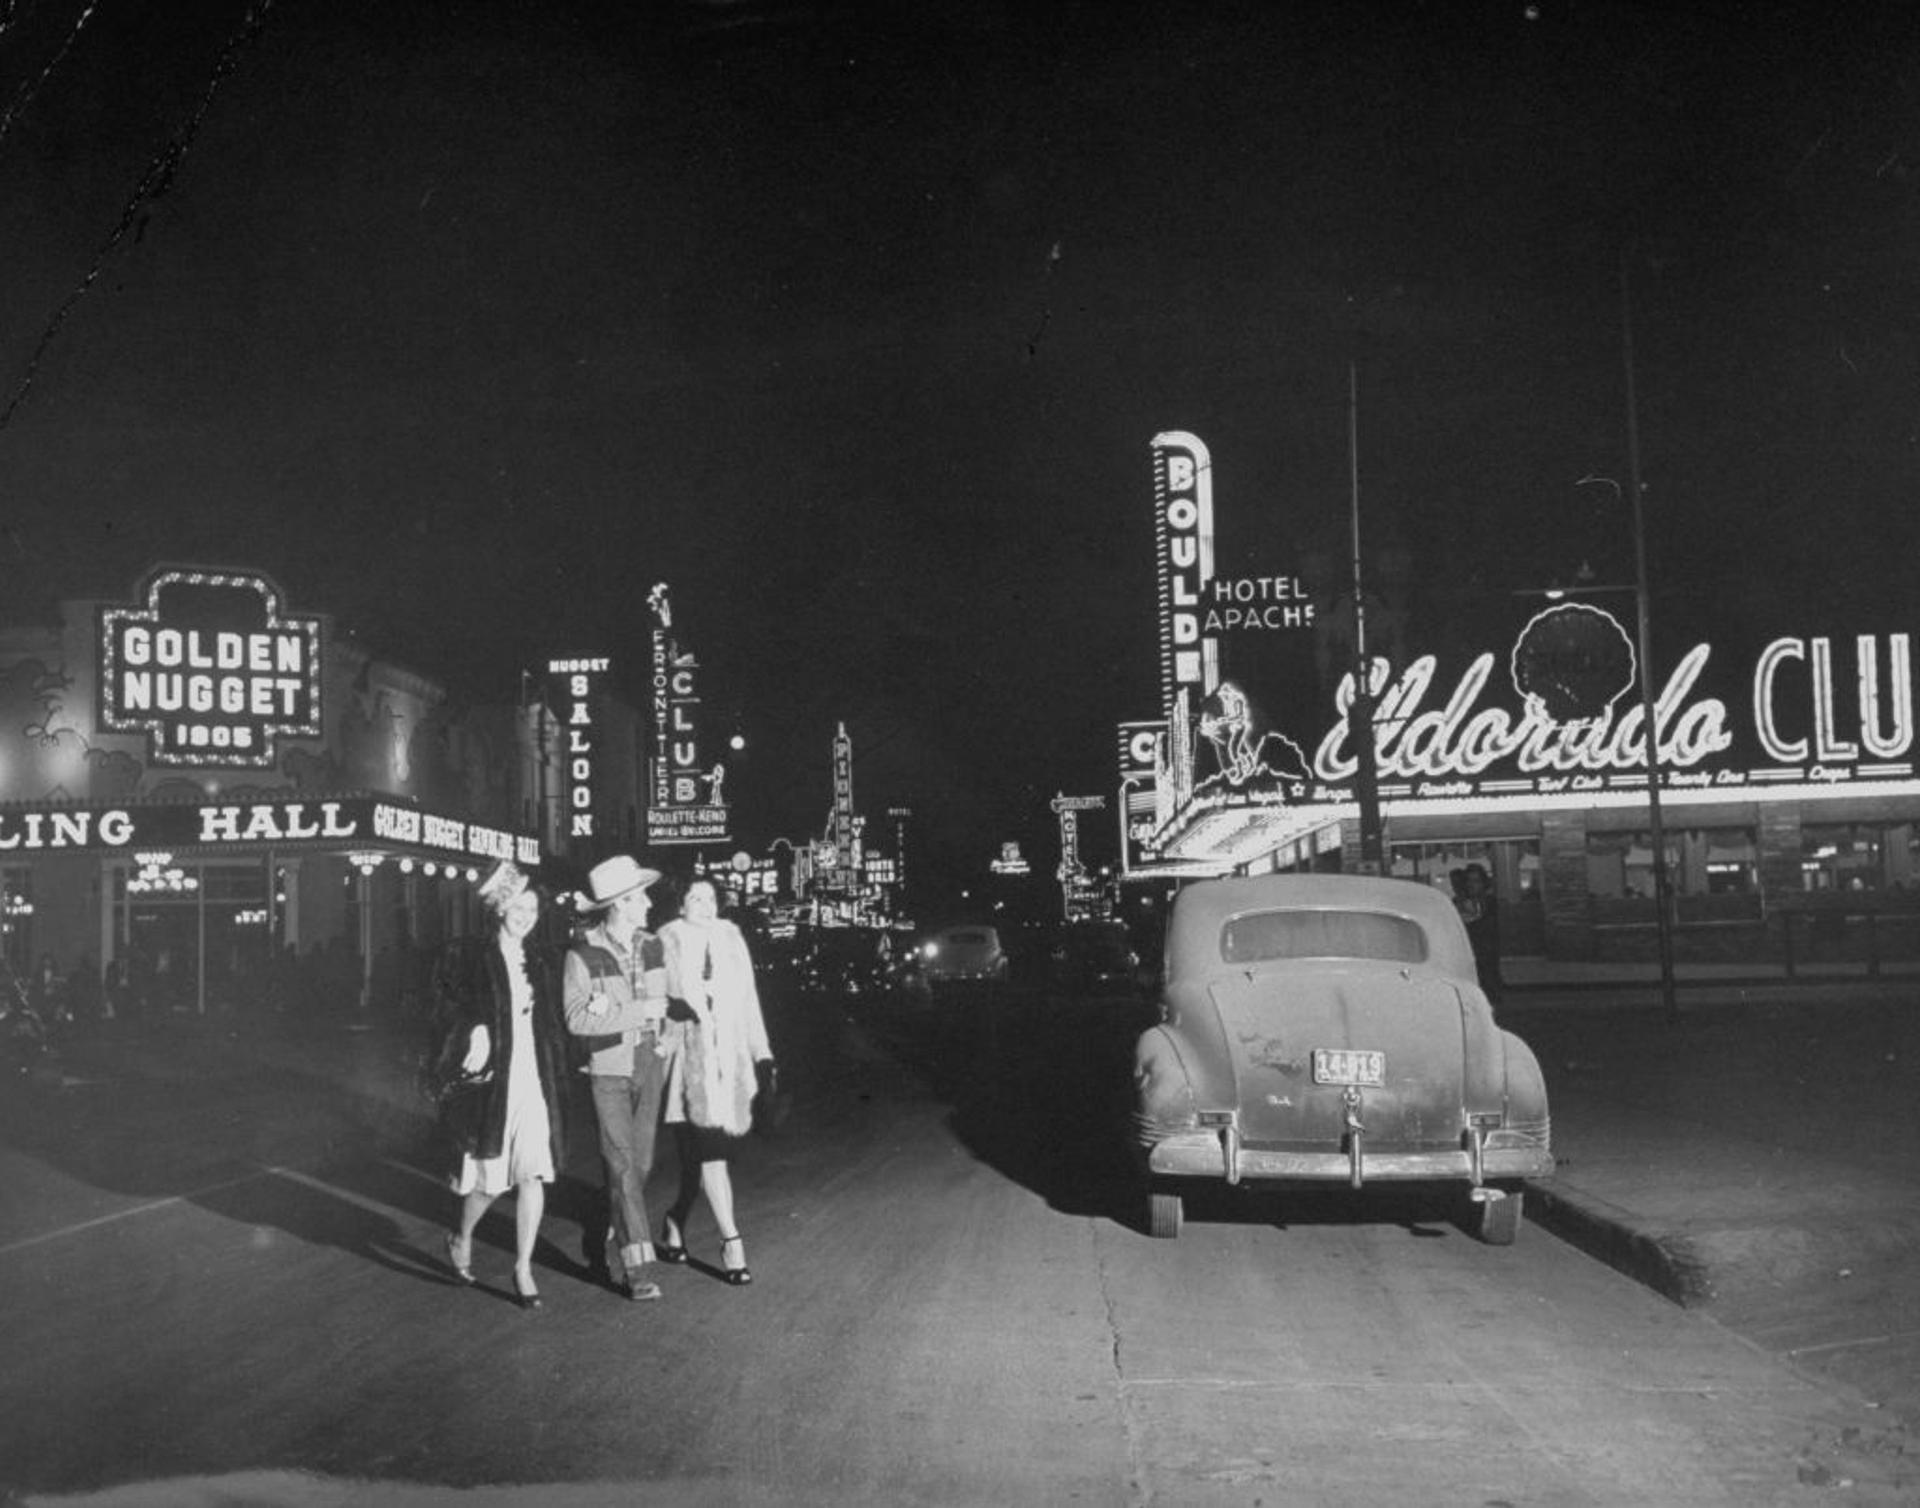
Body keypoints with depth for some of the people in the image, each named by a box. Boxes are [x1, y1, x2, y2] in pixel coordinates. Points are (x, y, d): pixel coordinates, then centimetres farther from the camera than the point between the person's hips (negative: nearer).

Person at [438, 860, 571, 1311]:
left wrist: (558, 1078, 7)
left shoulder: (540, 964, 11)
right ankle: (461, 1238, 33)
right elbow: (450, 1018, -4)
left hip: (536, 1082, 4)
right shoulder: (472, 962, -4)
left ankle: (523, 1269, 7)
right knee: (489, 1178, 4)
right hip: (492, 1082, -4)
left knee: (532, 1175, -3)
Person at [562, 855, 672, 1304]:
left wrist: (665, 1047, 11)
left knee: (640, 1164, 8)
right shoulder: (583, 954, -12)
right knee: (622, 1166, -8)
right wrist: (638, 1011, -21)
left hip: (649, 1065, 5)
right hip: (608, 1069, -5)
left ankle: (608, 1240, 27)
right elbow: (577, 1017, -19)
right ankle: (636, 1267, -7)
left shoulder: (652, 946, 6)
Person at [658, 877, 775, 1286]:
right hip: (690, 1064, -5)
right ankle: (731, 1242, -3)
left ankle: (675, 1222, 32)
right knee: (710, 1152, -8)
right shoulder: (667, 943, -3)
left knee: (702, 1154, 11)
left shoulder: (730, 938, 11)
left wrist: (761, 1052, 12)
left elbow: (748, 1000, 14)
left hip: (729, 1063, 5)